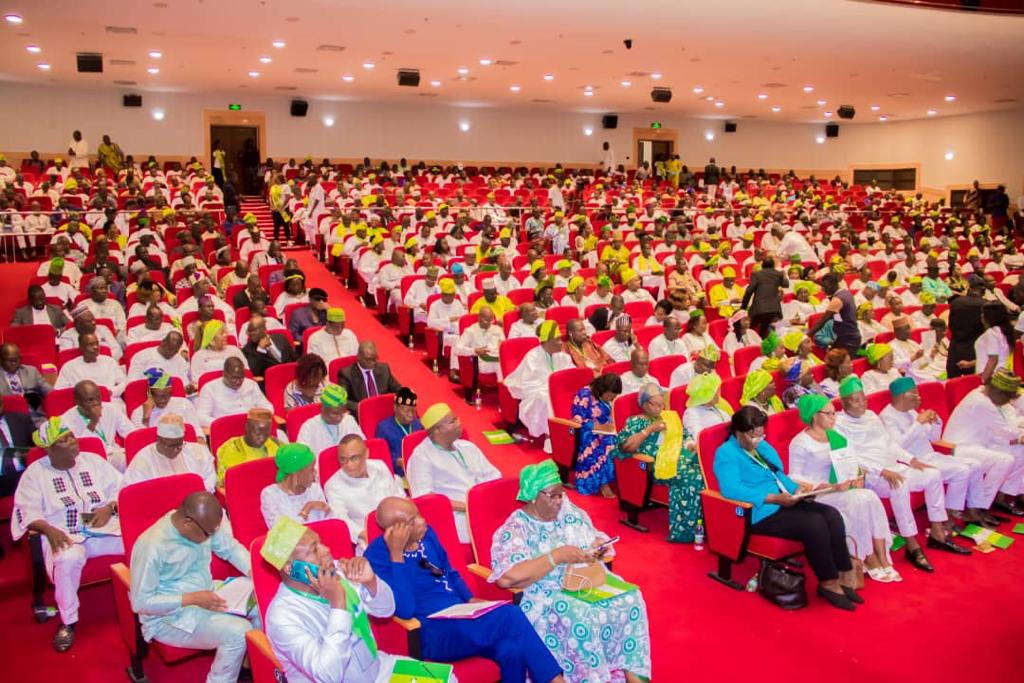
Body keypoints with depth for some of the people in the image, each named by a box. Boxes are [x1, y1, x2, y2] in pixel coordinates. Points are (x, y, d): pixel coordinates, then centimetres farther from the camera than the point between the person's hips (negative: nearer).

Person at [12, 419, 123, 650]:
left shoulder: (92, 460, 12)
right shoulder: (35, 472, 5)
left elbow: (121, 488, 10)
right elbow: (28, 511, -2)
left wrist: (109, 507, -10)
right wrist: (49, 530, -20)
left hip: (103, 528, 3)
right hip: (64, 535, -2)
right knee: (69, 559, -38)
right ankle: (68, 621, -16)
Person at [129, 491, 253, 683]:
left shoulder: (203, 523, -8)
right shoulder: (152, 546, -28)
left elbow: (231, 548, 6)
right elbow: (141, 602, -22)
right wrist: (192, 599, -27)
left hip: (207, 595, 7)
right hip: (169, 617, -7)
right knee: (238, 632, -27)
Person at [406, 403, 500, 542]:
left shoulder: (468, 446, 19)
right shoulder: (422, 456, -3)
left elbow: (493, 476, 18)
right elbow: (424, 497, -15)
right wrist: (466, 506, -19)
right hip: (458, 516, -7)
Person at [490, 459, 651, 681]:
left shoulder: (570, 511, 9)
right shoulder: (515, 529, -11)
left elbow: (596, 538, 20)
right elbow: (507, 578, -25)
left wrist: (598, 548, -6)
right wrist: (557, 556, -25)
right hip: (546, 596, -6)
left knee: (629, 599, -20)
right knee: (579, 617, -35)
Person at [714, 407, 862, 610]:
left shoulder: (764, 446, 18)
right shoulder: (726, 454, -10)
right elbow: (732, 490, -24)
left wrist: (796, 488, 1)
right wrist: (773, 498, -26)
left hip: (784, 503, 9)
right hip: (760, 514, -9)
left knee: (832, 515, -13)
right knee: (814, 523, -25)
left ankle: (842, 576, -8)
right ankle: (828, 583, -9)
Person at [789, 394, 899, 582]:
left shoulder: (835, 437, 14)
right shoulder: (800, 443, -8)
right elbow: (795, 478, -13)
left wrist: (855, 478, -5)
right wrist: (831, 486, -20)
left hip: (840, 490, 6)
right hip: (815, 495, -6)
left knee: (871, 497, -21)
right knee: (858, 501, -28)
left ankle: (883, 560, -21)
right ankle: (869, 560, -15)